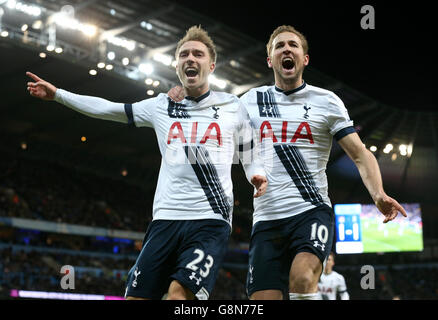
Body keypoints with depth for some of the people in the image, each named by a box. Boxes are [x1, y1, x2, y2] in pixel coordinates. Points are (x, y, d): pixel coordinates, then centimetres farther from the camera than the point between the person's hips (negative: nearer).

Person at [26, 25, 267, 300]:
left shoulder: (233, 107, 9)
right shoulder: (162, 106, 15)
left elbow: (251, 158, 18)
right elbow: (107, 108, 23)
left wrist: (258, 176, -4)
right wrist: (58, 94, 21)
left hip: (211, 221, -3)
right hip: (166, 219, 3)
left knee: (179, 293, -25)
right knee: (137, 296, -2)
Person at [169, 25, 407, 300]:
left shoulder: (326, 101, 6)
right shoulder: (252, 100, 14)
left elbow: (360, 154, 3)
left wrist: (378, 194, -16)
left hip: (313, 210, -3)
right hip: (266, 218, 3)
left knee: (302, 277, -31)